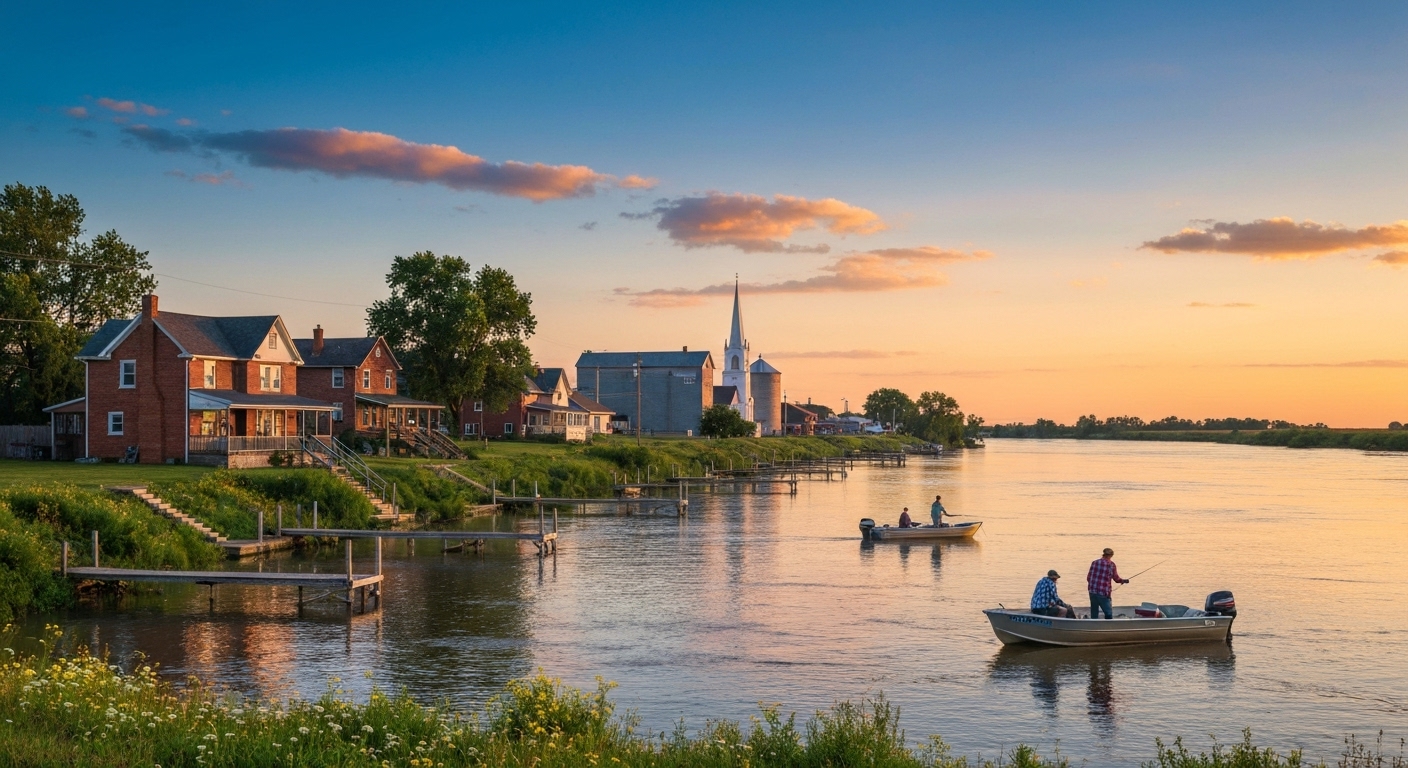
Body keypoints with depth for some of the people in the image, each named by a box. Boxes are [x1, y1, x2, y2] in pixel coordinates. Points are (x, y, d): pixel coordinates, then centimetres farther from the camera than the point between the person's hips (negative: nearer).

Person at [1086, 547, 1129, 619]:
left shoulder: (1094, 563, 7)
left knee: (1094, 613, 14)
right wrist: (1124, 581, 26)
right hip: (1103, 592, -4)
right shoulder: (1111, 565, -3)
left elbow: (1088, 577, 9)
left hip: (1092, 591, 4)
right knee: (1108, 613, 5)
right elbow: (1116, 578, 6)